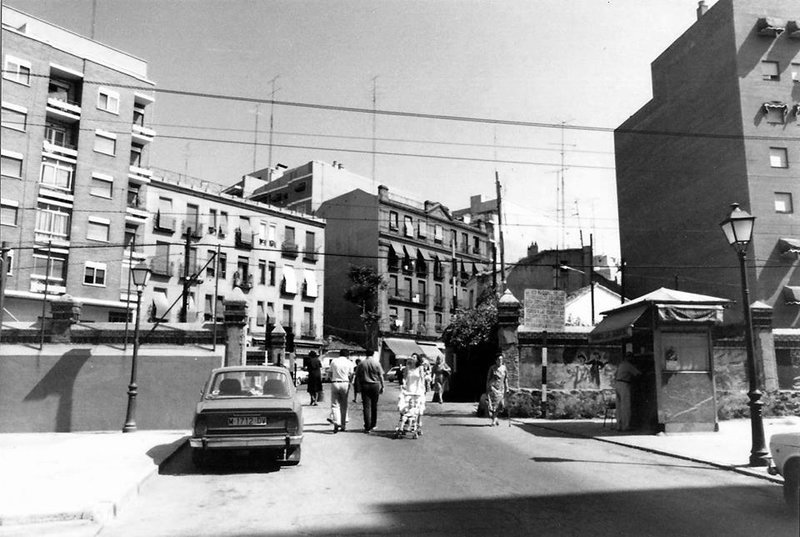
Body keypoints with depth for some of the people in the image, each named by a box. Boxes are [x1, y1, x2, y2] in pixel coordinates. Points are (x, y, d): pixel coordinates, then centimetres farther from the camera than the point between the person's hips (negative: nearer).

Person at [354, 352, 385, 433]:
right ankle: (373, 425, 22)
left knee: (366, 406, 0)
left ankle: (367, 427, -4)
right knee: (374, 406, 13)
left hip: (364, 386, 0)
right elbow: (381, 376, -2)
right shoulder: (376, 363, -3)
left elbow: (357, 377, 4)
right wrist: (382, 387, 6)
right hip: (375, 385, 0)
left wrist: (359, 387, 12)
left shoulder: (361, 363, 2)